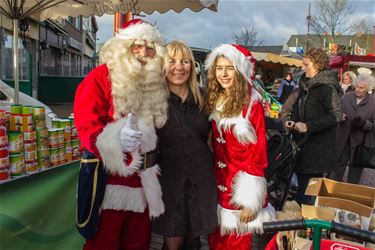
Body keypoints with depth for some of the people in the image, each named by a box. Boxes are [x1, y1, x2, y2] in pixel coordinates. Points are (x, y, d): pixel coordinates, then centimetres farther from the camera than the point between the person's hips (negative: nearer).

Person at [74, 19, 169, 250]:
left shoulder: (155, 84, 10)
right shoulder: (101, 77, -6)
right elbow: (86, 124, -16)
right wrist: (115, 138, -36)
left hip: (142, 182, 5)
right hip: (108, 179, -5)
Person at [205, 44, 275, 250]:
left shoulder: (252, 103, -13)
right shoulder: (215, 100, 4)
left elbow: (258, 149, -13)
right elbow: (214, 144, 9)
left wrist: (250, 201, -14)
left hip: (241, 182, -5)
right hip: (219, 180, 5)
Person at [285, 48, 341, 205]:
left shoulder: (327, 87, -14)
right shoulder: (305, 84, 10)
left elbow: (334, 116, -17)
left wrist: (308, 126, -20)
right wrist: (292, 121, 1)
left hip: (319, 148, -8)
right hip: (303, 143, 8)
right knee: (301, 179, 16)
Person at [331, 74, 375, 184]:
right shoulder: (345, 97, -1)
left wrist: (363, 123, -27)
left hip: (361, 141, -1)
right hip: (343, 138, 1)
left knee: (356, 168, 14)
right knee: (339, 164, 13)